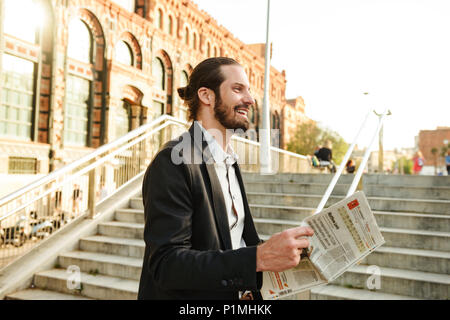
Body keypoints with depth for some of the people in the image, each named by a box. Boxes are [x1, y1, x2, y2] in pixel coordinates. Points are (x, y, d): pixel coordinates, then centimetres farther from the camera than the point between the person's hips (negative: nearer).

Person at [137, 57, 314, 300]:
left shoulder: (229, 162, 7)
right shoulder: (172, 162, -21)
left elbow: (231, 241, 9)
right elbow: (166, 264, -27)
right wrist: (258, 257, -33)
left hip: (237, 292, 8)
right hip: (187, 296, -7)